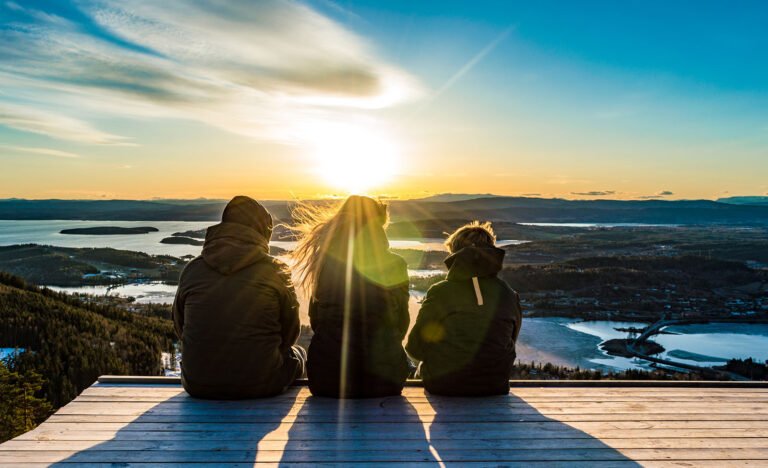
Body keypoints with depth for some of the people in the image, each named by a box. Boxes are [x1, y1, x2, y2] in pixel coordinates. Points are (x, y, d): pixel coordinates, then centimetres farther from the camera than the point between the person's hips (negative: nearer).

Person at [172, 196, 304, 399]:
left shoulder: (192, 269, 0)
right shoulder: (275, 271, -7)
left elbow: (180, 328, 12)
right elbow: (290, 335, 2)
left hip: (198, 386, 4)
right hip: (259, 385, -3)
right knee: (297, 354, 25)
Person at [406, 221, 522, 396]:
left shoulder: (440, 292, -12)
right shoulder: (510, 296, -3)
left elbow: (415, 348, -5)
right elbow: (508, 345, 9)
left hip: (444, 387, -3)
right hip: (495, 386, 4)